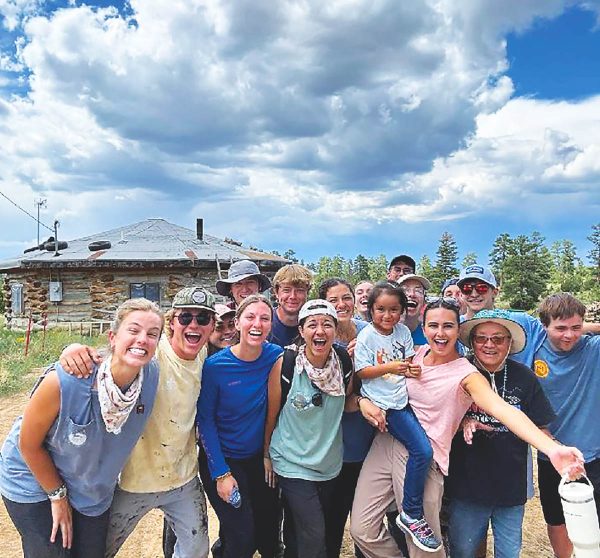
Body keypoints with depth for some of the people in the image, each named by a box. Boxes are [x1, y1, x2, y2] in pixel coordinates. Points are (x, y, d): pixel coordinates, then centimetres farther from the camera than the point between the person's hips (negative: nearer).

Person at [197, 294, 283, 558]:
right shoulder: (215, 365, -18)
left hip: (260, 459, 4)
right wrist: (221, 473, -13)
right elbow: (205, 420, -11)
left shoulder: (276, 357, -11)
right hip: (223, 460, -4)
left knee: (269, 533, 16)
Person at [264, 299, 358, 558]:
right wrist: (267, 455, 3)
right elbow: (272, 415, -6)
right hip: (293, 465, -4)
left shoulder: (344, 364, -9)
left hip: (331, 465, 4)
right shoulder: (285, 365, -18)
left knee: (331, 537, 19)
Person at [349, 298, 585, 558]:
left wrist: (553, 448, -42)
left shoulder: (466, 374, -10)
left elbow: (503, 409, -27)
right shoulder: (417, 354, 4)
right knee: (362, 531, 4)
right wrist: (364, 400, -7)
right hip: (386, 441, 4)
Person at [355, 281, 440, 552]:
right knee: (423, 450, -14)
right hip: (384, 403, -6)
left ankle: (407, 509, 23)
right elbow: (361, 372, -9)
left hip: (402, 398, 6)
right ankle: (412, 515, 0)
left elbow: (408, 361, 14)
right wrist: (389, 368, -21)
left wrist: (412, 369, -9)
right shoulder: (366, 336, -9)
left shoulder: (403, 331, 6)